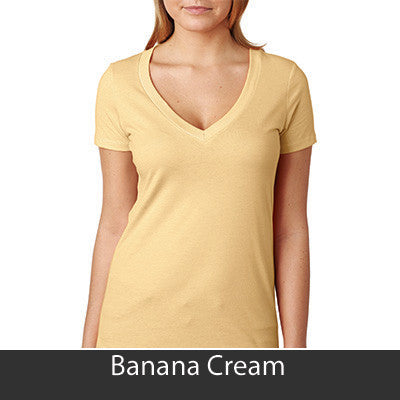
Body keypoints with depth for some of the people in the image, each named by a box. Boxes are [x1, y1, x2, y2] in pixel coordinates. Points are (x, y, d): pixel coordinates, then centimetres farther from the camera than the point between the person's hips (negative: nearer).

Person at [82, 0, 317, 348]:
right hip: (139, 323, 0)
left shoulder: (286, 81, -2)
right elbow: (115, 223, 2)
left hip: (241, 331, 1)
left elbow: (290, 229, 0)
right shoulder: (120, 84, -2)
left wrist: (296, 349, 0)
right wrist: (90, 345, 4)